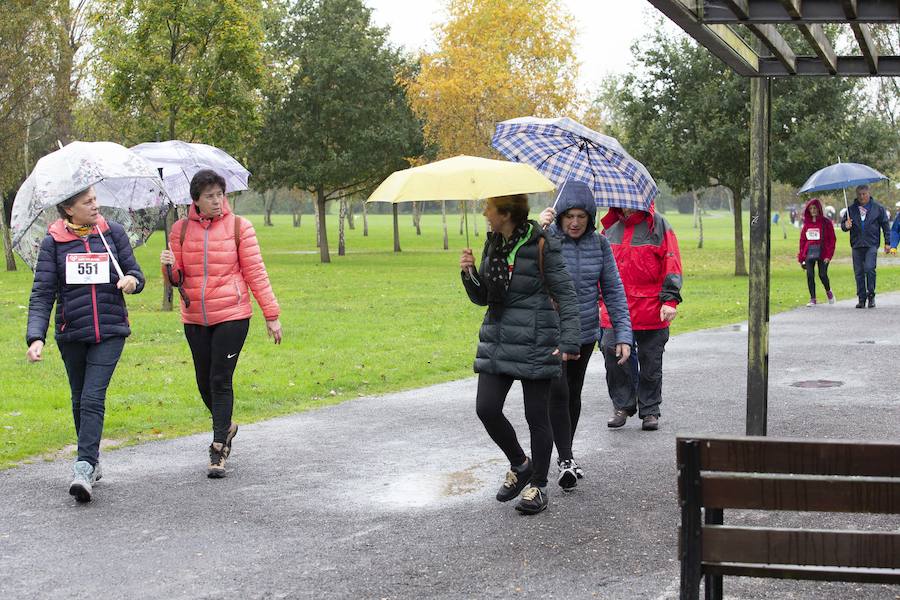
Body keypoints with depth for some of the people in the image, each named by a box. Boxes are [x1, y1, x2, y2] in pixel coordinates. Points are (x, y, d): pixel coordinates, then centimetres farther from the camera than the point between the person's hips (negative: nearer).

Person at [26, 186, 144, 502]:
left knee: (93, 398, -13)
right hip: (71, 334, 1)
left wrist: (132, 280, -16)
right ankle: (91, 461, 29)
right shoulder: (53, 242, 0)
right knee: (80, 400, 13)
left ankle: (84, 468, -17)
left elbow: (134, 272, 10)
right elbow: (42, 294, -4)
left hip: (109, 331, -1)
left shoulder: (113, 232, 3)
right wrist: (36, 337, -17)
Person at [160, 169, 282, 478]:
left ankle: (218, 451, -1)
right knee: (204, 382, 10)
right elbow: (177, 279, 9)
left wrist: (271, 315, -1)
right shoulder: (181, 230, 4)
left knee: (220, 381, -7)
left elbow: (255, 273, 0)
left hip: (231, 316, -3)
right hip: (194, 318, 3)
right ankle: (226, 426, 37)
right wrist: (170, 267, -15)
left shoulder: (238, 227, -2)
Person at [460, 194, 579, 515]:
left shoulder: (542, 246, -10)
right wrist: (469, 273, -4)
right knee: (486, 408, -4)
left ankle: (538, 485, 16)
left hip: (535, 344, -6)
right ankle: (519, 464, 20)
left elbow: (566, 295, -10)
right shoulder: (492, 245, 10)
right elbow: (482, 298, 16)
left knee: (536, 416, 1)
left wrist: (569, 341, -19)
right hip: (497, 341, 6)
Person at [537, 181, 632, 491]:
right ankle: (565, 459, -9)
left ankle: (566, 454, 29)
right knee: (557, 392, -15)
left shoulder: (599, 244, -1)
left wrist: (623, 334, -5)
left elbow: (613, 290, 2)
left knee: (573, 393, 14)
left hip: (585, 333, 4)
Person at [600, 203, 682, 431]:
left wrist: (669, 301, -10)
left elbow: (672, 266, -3)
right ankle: (623, 405, 13)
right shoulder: (610, 228, 11)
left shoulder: (659, 226, -1)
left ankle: (650, 411, 18)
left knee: (651, 364, 6)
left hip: (651, 312, -3)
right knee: (613, 356, -4)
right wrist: (600, 301, 17)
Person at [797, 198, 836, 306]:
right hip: (809, 253, 3)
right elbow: (802, 240, 12)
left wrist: (828, 255, -12)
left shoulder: (826, 223, -2)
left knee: (822, 275, -5)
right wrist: (801, 256, 8)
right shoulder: (807, 223, 10)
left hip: (822, 253, -3)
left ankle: (828, 291, 26)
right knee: (810, 275, -4)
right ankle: (812, 299, 4)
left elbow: (831, 239, -4)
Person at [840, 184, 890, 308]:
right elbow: (843, 224, 15)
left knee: (869, 268, -16)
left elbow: (885, 226, 9)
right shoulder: (852, 209, 10)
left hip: (871, 244, -3)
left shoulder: (878, 208, 6)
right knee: (859, 272, 2)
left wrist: (887, 243, 5)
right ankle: (861, 298, 10)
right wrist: (846, 226, -10)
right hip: (856, 245, 3)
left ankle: (871, 295, -2)